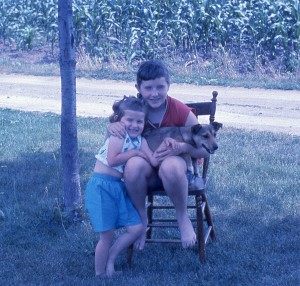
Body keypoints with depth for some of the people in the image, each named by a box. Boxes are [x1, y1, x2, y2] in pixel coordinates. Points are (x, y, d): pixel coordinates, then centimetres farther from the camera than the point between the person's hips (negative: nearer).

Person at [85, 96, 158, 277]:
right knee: (108, 234, -4)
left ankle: (110, 259, 22)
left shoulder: (140, 140, 8)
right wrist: (135, 153, -14)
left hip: (119, 187, 8)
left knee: (136, 228, 6)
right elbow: (112, 160, -24)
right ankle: (100, 274, 12)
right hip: (102, 186, -8)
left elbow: (154, 161, -4)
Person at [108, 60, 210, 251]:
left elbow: (204, 150, -8)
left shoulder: (180, 111, -14)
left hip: (174, 162, -1)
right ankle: (141, 218, -10)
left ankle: (183, 217, -11)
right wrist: (112, 127, -23)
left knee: (170, 166, -40)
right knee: (134, 164, -36)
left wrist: (182, 147, -30)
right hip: (145, 166, 2)